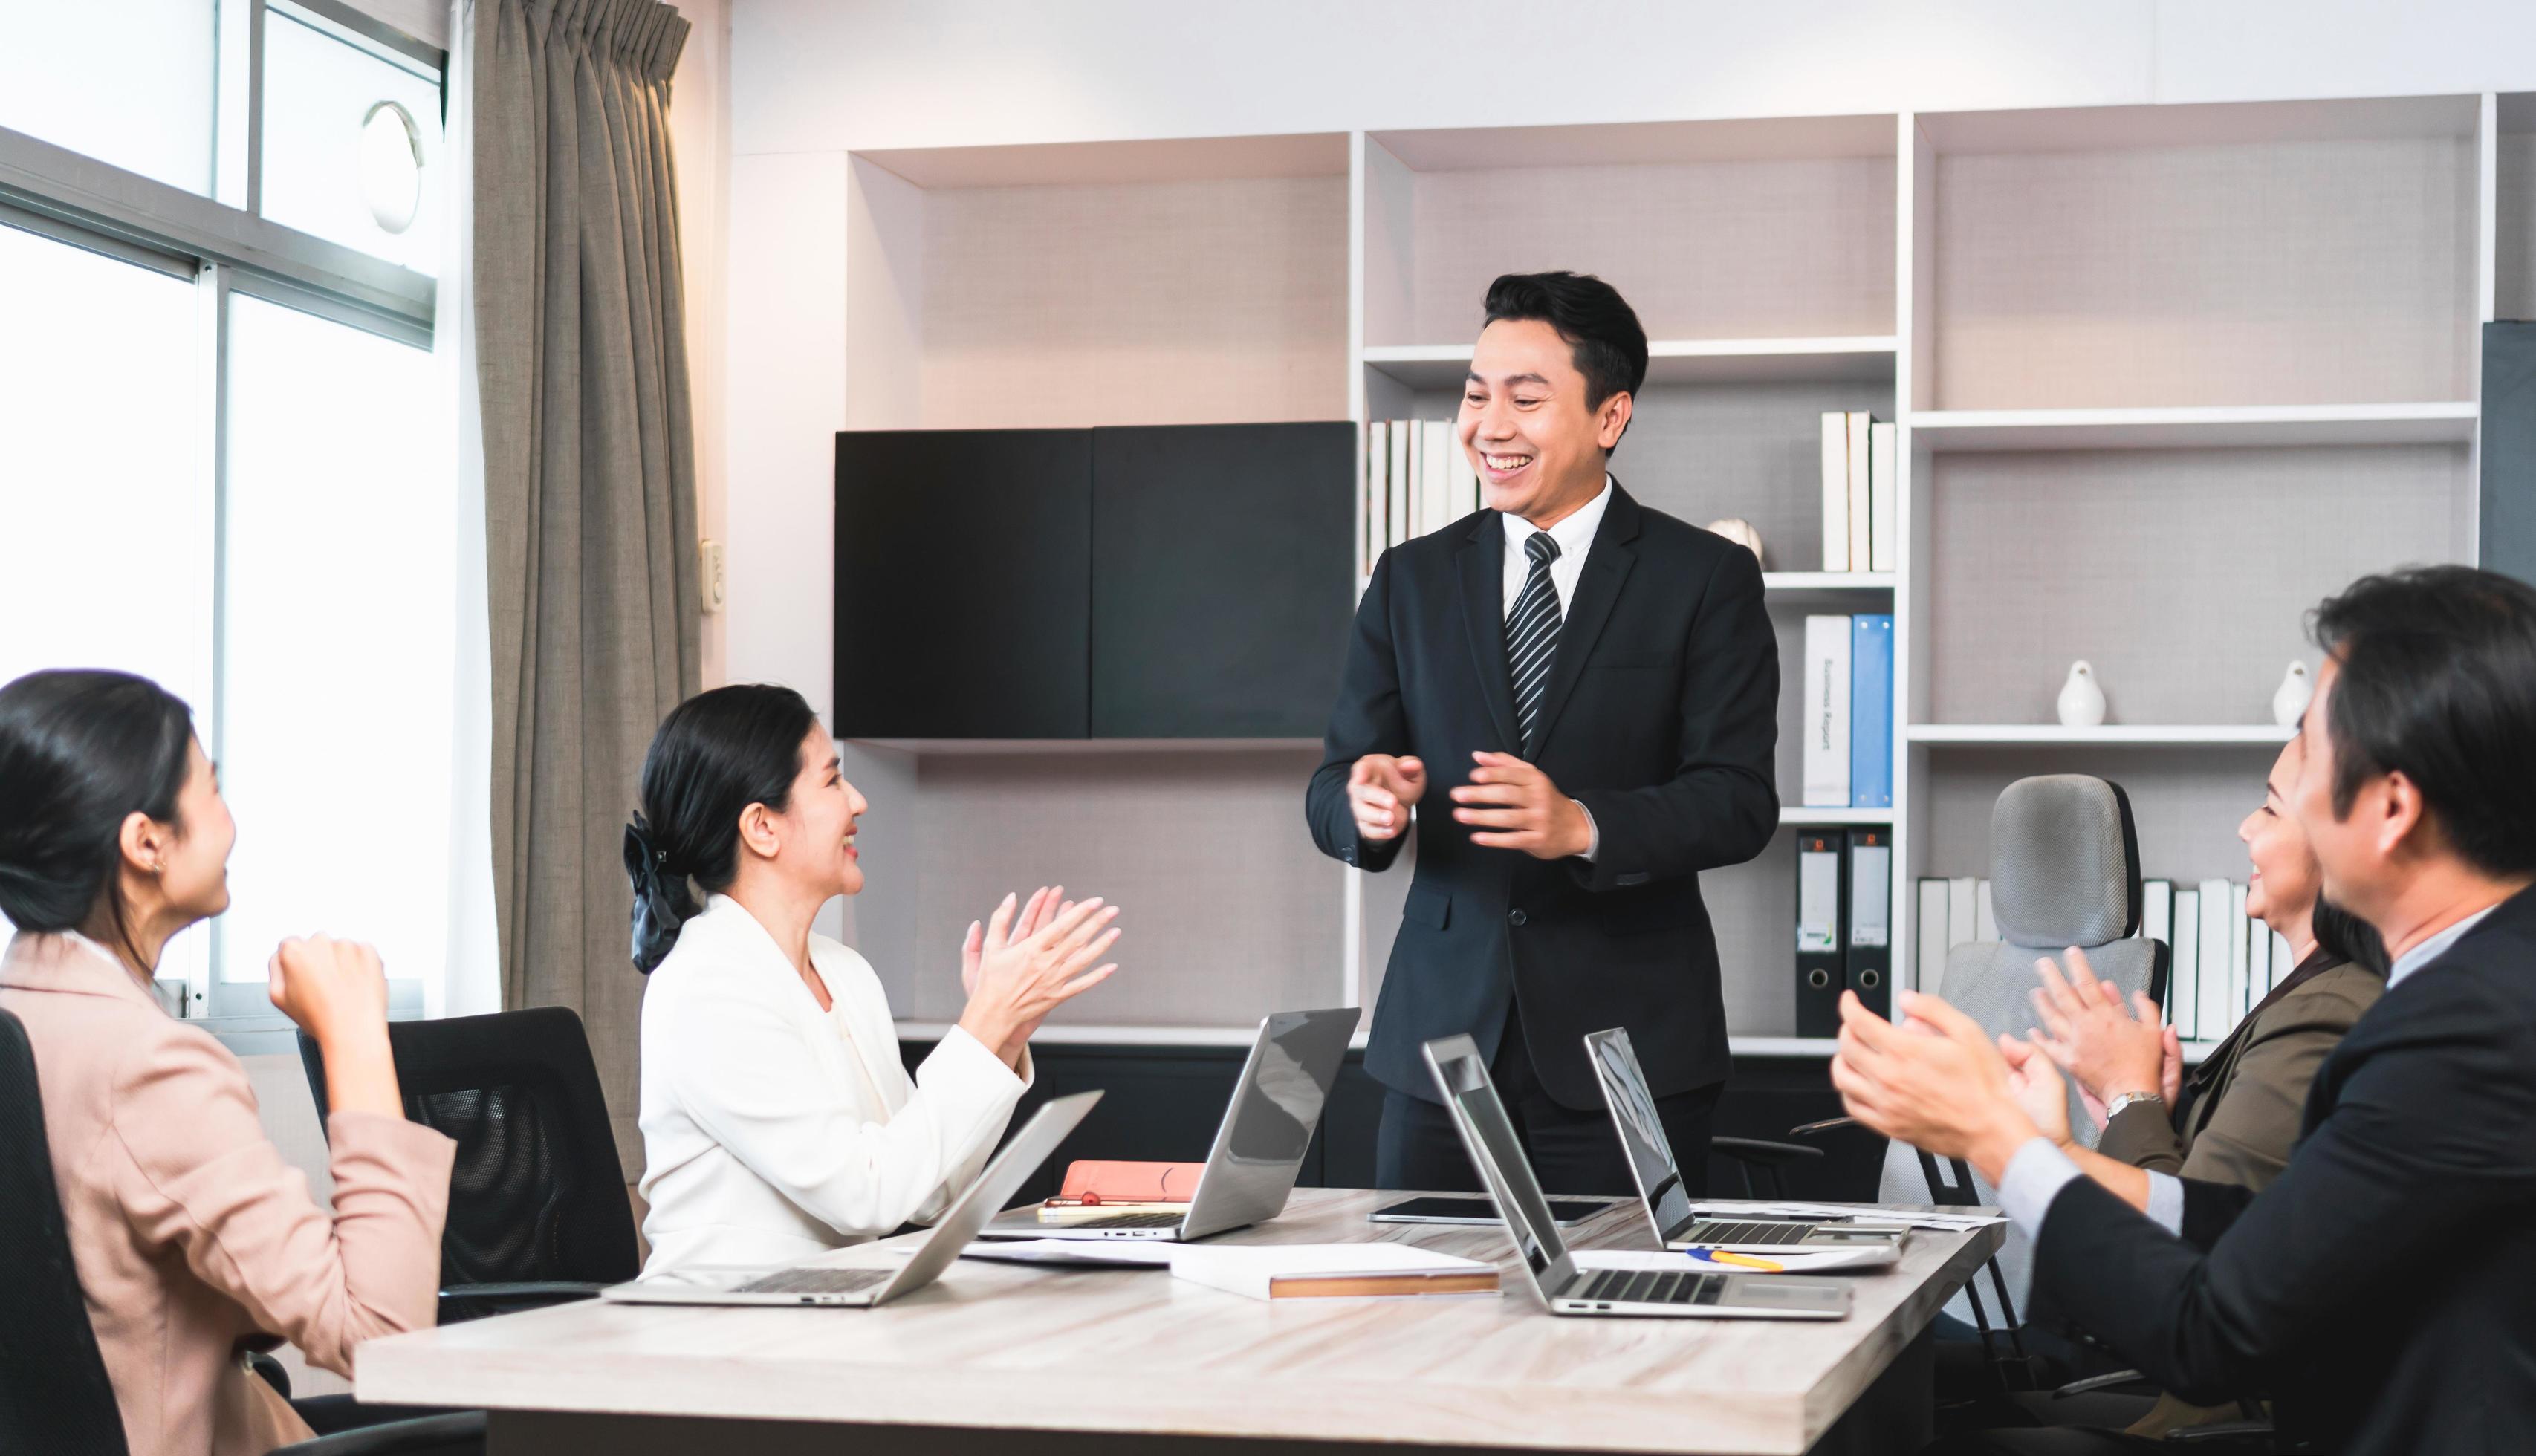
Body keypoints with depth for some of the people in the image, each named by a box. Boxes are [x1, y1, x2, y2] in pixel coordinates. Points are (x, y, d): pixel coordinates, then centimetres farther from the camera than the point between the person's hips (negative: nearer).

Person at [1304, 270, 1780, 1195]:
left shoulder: (1705, 579, 1)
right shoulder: (1410, 580, 11)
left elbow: (1740, 802, -7)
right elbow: (1333, 783, 7)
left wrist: (1583, 825, -24)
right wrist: (1365, 803, -17)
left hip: (1629, 1047, -3)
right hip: (1441, 1041, 3)